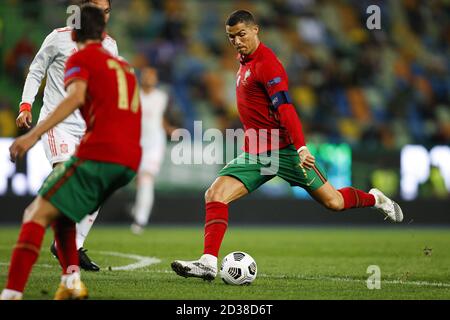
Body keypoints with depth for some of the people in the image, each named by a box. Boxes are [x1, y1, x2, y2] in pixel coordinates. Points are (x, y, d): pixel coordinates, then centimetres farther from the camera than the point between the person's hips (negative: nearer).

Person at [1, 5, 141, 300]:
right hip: (131, 161, 7)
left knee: (37, 214, -9)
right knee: (60, 213, 23)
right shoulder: (124, 66, 28)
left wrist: (33, 135, -20)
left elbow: (75, 97, -12)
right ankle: (72, 280, 6)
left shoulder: (80, 59, 7)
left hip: (98, 153, -7)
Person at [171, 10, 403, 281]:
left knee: (333, 202, -1)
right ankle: (209, 263, -17)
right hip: (256, 154, 8)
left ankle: (375, 199, 29)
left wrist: (301, 147, -32)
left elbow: (284, 108, -23)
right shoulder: (245, 63, 13)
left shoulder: (266, 64, -14)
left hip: (283, 150, -8)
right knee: (215, 195, -11)